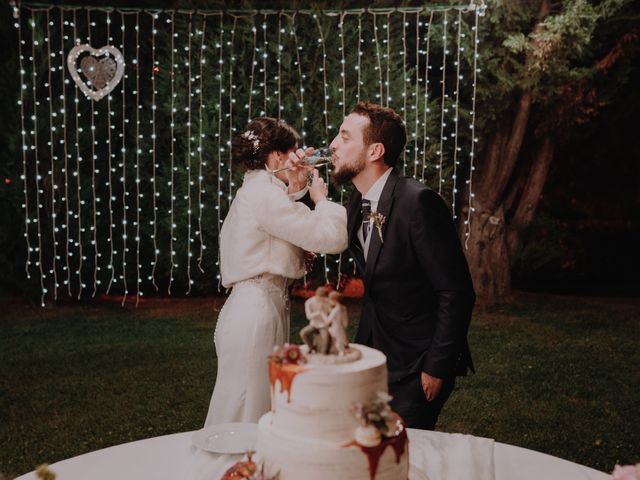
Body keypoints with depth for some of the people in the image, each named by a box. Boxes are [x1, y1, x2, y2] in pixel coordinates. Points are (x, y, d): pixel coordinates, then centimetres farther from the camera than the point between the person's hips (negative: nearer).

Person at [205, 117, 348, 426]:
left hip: (259, 306, 10)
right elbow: (332, 237, -19)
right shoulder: (263, 194, -15)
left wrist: (295, 189, 11)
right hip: (256, 311, -10)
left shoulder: (256, 190, 16)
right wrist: (321, 198, -1)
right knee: (247, 416, 0)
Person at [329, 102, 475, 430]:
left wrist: (436, 367, -18)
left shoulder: (419, 202, -23)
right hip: (374, 351, 8)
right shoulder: (357, 205, 4)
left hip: (417, 364, -8)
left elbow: (457, 292, -22)